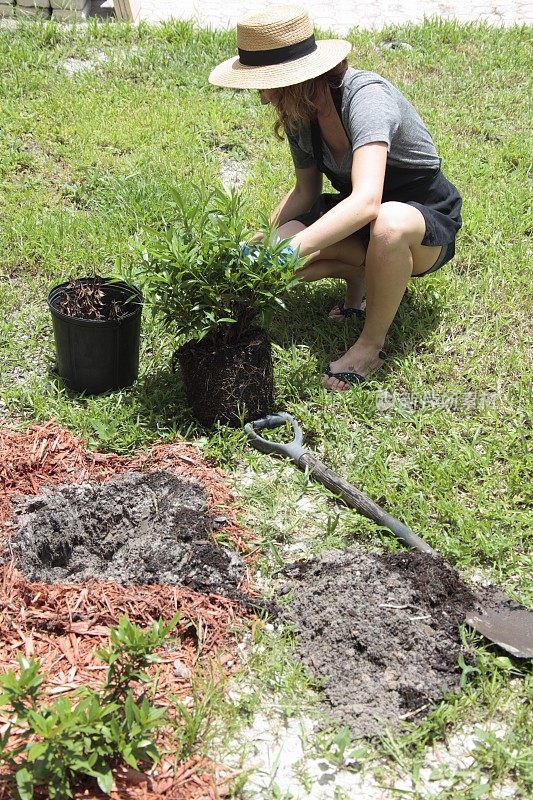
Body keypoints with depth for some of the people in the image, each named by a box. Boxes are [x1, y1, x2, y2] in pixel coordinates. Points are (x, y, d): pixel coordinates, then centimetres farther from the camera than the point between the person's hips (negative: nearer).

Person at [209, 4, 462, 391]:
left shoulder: (365, 96, -30)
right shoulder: (300, 114, -7)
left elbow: (367, 201, -43)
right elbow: (305, 191, 5)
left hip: (427, 224, -6)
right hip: (356, 218, 6)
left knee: (388, 224, -43)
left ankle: (372, 344, -18)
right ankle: (357, 274, 9)